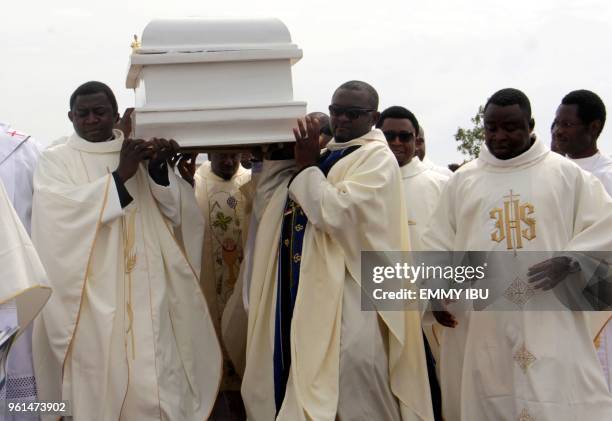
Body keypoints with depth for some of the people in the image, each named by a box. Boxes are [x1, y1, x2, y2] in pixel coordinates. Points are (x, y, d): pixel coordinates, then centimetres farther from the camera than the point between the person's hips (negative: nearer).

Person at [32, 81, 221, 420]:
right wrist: (120, 175, -16)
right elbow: (61, 212, -14)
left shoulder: (142, 155, 13)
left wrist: (159, 169, -13)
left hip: (144, 295, 2)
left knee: (152, 385, -1)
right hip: (89, 297, -2)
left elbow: (179, 212, 4)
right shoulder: (55, 160, 4)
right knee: (96, 380, -1)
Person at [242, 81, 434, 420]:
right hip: (306, 289, 8)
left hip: (348, 297, -8)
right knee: (310, 387, 11)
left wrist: (305, 166, -11)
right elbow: (270, 206, 18)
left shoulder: (377, 159, -7)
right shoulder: (324, 155, 17)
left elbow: (334, 213, -21)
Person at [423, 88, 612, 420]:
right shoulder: (462, 180, 14)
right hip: (481, 322, 2)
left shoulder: (565, 173, 9)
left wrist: (569, 261, -12)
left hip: (551, 319, -1)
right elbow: (438, 242, 13)